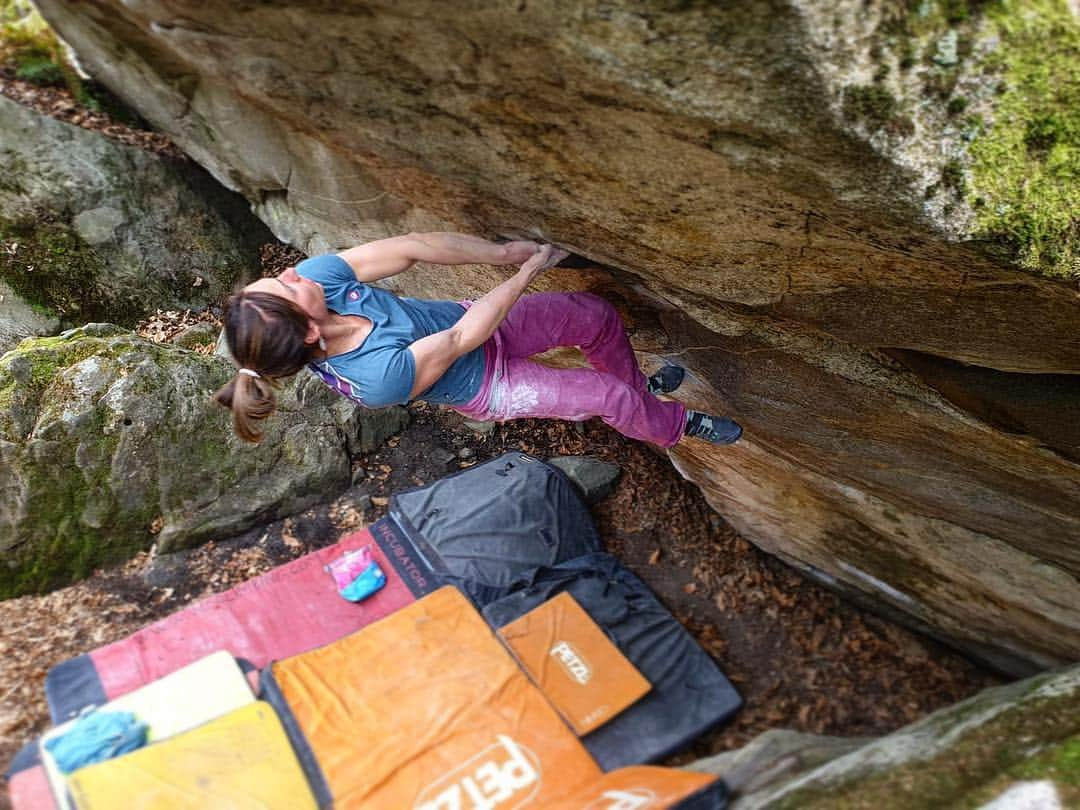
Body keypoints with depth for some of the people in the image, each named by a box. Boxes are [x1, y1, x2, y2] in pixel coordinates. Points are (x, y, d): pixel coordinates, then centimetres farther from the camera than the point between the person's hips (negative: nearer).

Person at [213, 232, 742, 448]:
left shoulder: (315, 277, -25)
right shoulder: (377, 378, -40)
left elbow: (410, 248, -24)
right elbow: (461, 340, -30)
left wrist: (501, 253, -26)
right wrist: (526, 274, -22)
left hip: (469, 321, 6)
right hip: (485, 386, -6)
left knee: (597, 315, 7)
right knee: (609, 397, -5)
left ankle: (639, 386, 40)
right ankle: (675, 426, 31)